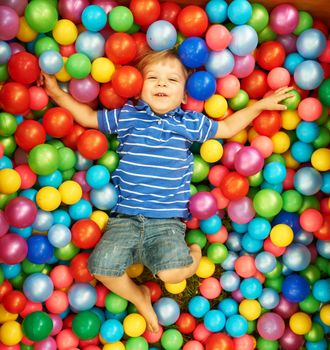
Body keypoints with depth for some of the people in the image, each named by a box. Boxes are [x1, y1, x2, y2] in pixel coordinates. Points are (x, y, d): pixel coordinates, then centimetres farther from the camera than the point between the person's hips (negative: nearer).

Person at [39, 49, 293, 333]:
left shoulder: (189, 123, 8)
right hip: (125, 217, 2)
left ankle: (194, 253, 14)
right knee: (101, 266, -15)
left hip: (167, 219, -2)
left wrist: (260, 105, 19)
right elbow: (88, 117, 18)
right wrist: (55, 91, 15)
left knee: (171, 272, -25)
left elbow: (226, 128, 21)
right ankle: (139, 297, 17)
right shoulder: (127, 116, 8)